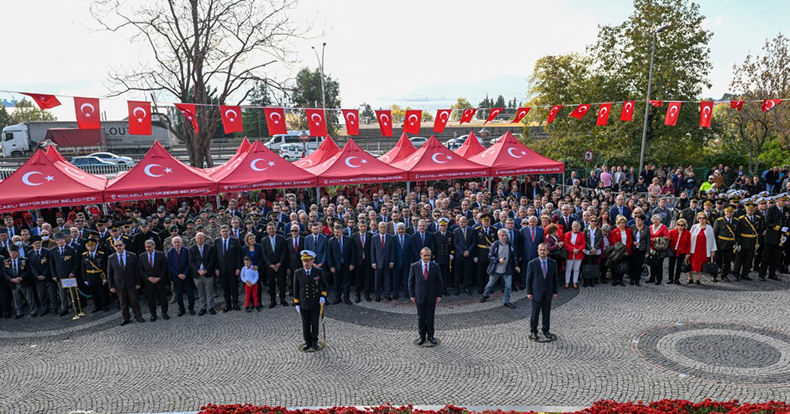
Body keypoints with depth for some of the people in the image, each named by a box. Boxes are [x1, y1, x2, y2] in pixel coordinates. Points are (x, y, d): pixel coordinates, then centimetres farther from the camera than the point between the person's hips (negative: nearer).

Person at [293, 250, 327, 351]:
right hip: (303, 304, 1)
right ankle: (308, 342, 26)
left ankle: (314, 342, 28)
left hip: (316, 304, -1)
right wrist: (297, 304, 1)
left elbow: (324, 285, 5)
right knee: (305, 324, 9)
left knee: (315, 323, 11)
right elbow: (295, 289, 1)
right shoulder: (297, 273, -5)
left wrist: (323, 296, -11)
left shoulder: (318, 272, -7)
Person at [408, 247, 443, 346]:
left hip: (431, 296, 0)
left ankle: (430, 336, 24)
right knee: (421, 317, 8)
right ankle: (422, 336, 22)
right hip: (419, 296, 0)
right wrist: (411, 295, -3)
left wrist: (439, 295, -2)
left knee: (430, 317, 9)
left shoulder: (435, 266, -3)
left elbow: (439, 282, 2)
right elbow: (411, 281, 0)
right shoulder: (414, 266, -4)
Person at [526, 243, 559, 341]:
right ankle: (533, 331, 19)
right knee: (534, 313, 6)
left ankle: (546, 330, 27)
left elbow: (555, 279, 6)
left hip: (548, 293, 2)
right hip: (536, 293, -2)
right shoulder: (532, 263, -7)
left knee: (547, 313, 11)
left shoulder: (553, 263, 1)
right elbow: (529, 279, -4)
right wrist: (529, 292, -6)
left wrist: (555, 292, 4)